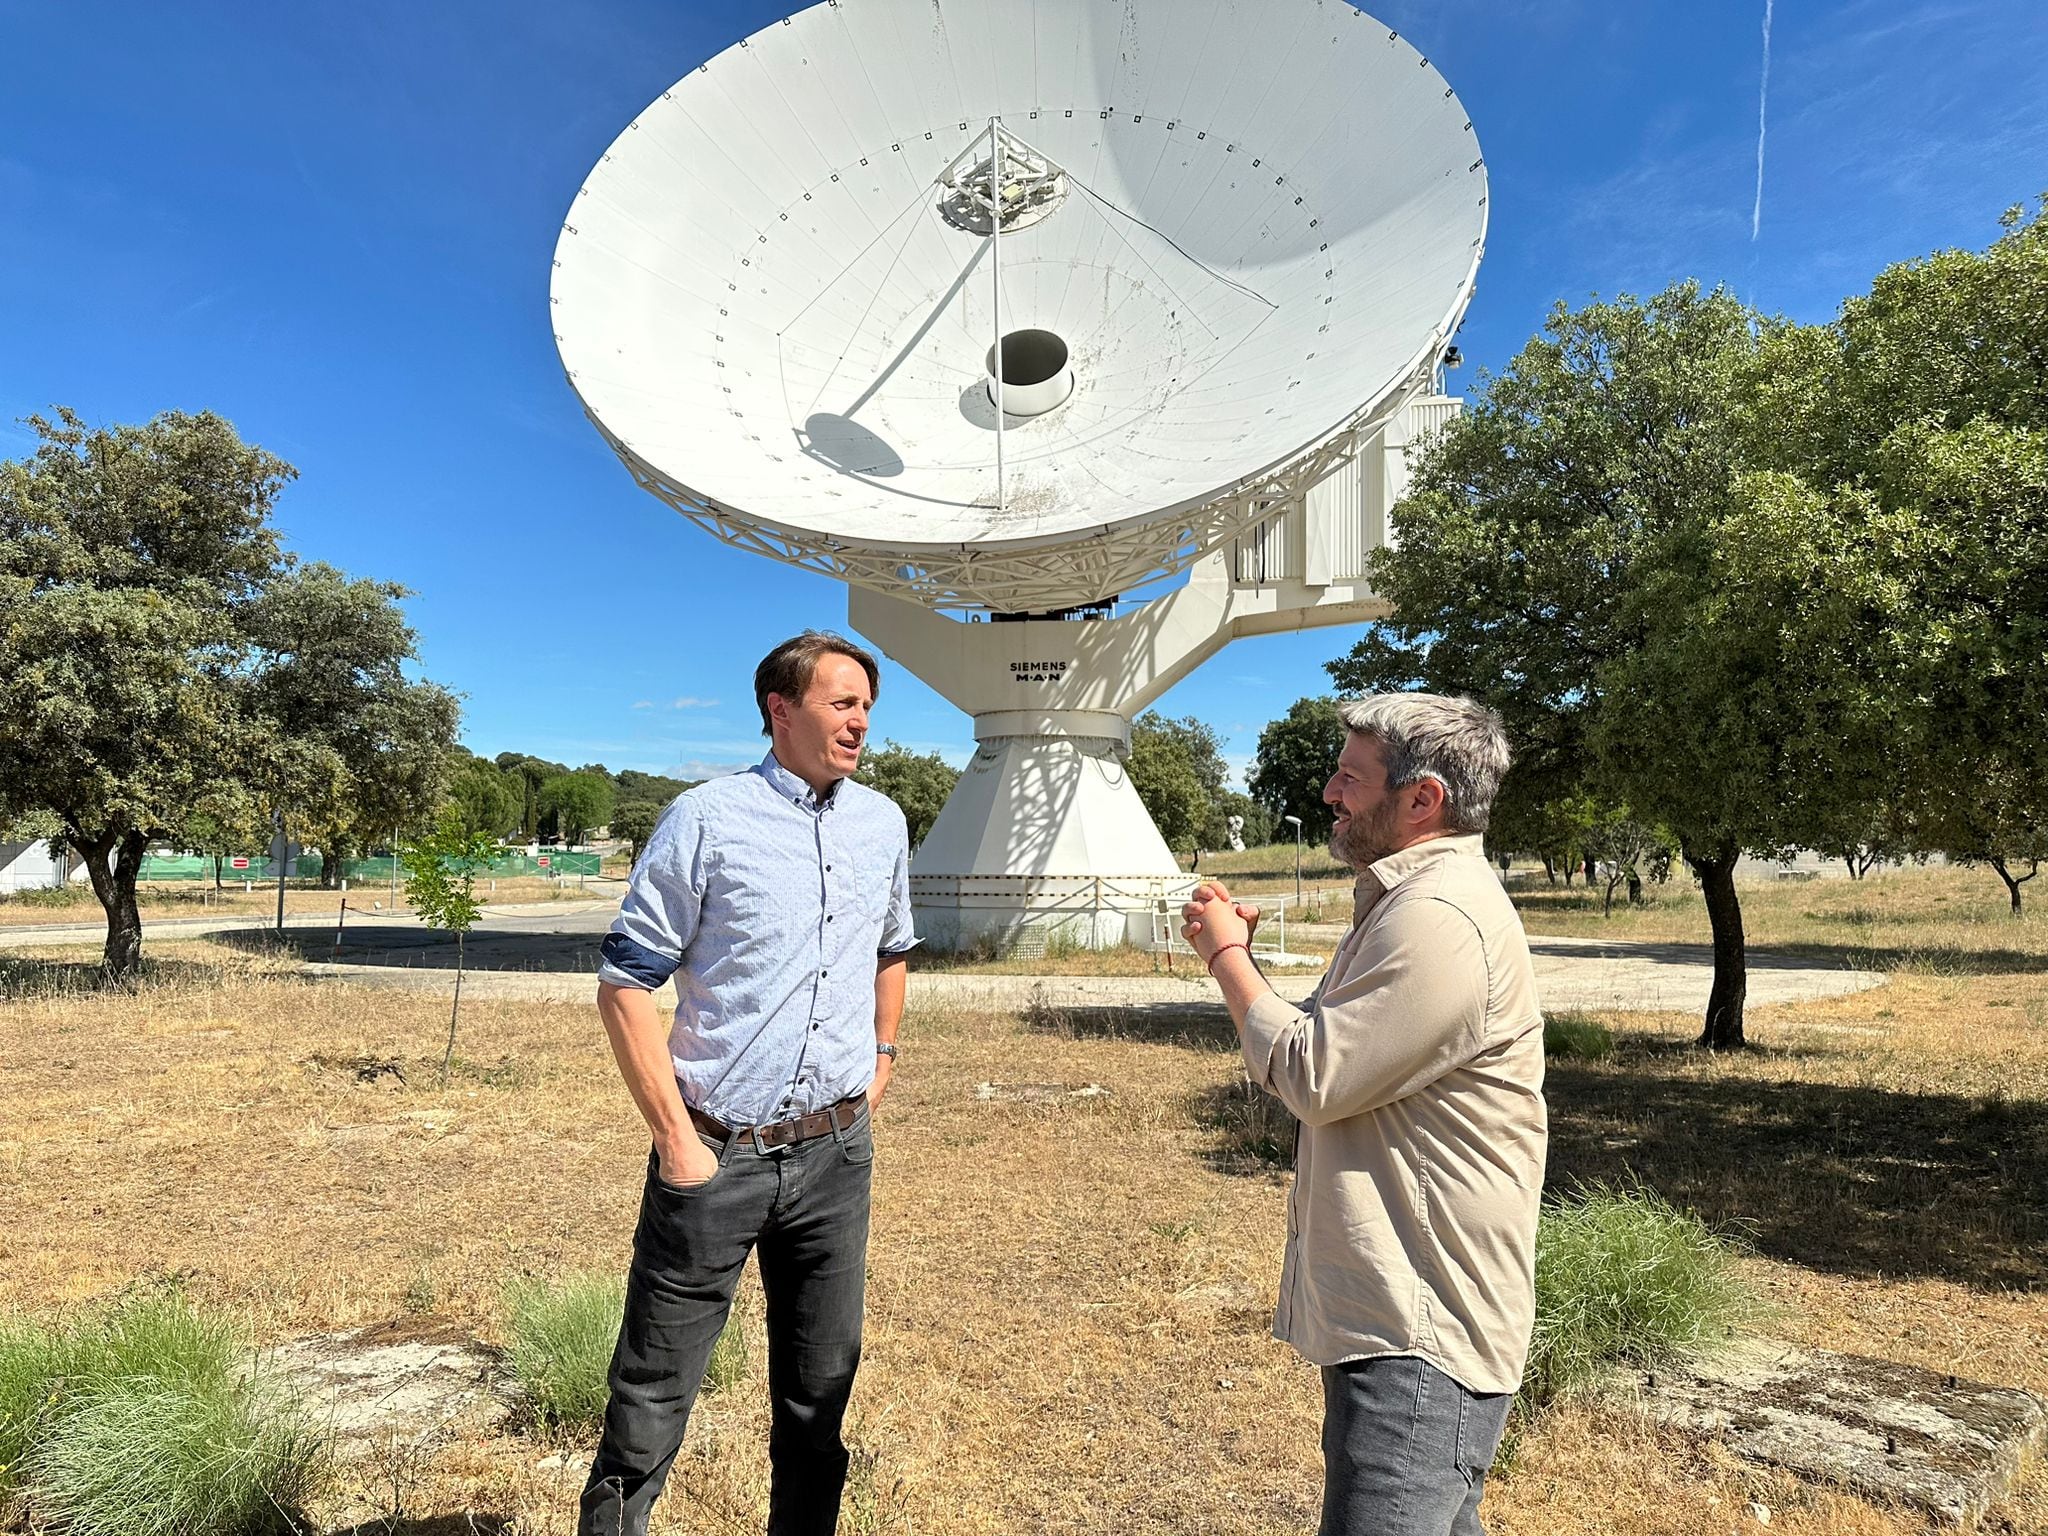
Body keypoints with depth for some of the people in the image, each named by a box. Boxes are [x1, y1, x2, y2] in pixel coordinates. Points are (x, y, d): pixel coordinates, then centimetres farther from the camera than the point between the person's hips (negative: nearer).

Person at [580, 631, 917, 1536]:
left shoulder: (883, 823, 6)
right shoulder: (708, 819, -9)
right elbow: (624, 987, -9)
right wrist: (676, 1137, -12)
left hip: (836, 1154, 5)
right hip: (718, 1155, -4)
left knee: (821, 1385, 17)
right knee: (654, 1392, 6)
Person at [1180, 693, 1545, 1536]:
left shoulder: (1441, 919, -23)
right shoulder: (1411, 899, 13)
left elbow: (1310, 1077, -22)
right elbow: (1337, 1048, 16)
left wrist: (1228, 956, -9)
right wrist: (1239, 958, 4)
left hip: (1420, 1339, -11)